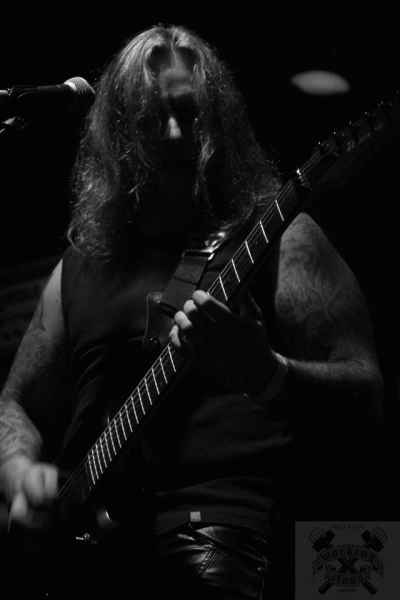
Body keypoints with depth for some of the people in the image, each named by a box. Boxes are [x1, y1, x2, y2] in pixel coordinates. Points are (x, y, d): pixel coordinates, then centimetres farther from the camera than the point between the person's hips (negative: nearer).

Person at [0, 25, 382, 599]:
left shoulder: (275, 237, 6)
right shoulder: (81, 265, 19)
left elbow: (366, 399, -1)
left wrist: (265, 374, -20)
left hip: (219, 525, -4)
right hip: (81, 543, 4)